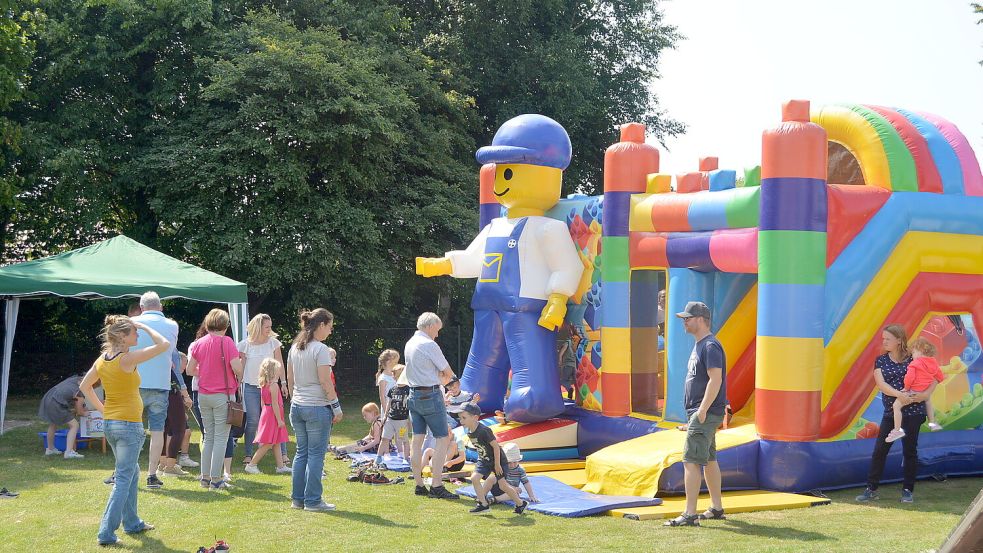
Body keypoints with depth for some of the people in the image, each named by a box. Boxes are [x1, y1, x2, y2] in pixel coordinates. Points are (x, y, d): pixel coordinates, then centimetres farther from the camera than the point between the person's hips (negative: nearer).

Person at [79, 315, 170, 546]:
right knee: (123, 479, -4)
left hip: (109, 423, 9)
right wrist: (145, 327, -8)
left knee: (131, 473, 22)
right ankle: (106, 533, -8)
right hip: (129, 425, -9)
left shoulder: (102, 360, 5)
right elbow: (163, 344, -20)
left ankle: (132, 522, 31)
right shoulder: (128, 359, -18)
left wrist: (102, 409, 16)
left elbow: (84, 386, 16)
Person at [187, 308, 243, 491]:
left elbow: (190, 369, 7)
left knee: (208, 437, 15)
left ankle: (205, 476, 16)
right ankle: (216, 479, -1)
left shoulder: (199, 343, 4)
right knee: (221, 438, 0)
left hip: (203, 395, 5)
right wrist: (239, 377, 1)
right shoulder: (226, 342, -11)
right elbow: (237, 367, -19)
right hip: (223, 395, -5)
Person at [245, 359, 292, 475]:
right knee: (268, 444, -4)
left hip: (266, 413, 9)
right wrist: (279, 420, -16)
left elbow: (263, 403, 13)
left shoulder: (263, 385, 8)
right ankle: (251, 464, -1)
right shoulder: (274, 385, -18)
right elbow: (274, 404, -20)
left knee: (276, 443, 12)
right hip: (273, 416, -9)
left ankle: (281, 466, 15)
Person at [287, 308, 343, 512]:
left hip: (297, 406, 7)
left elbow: (289, 378, 14)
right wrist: (336, 406, -8)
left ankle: (297, 499, 17)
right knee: (316, 454, 0)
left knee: (301, 452, 14)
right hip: (317, 407, -7)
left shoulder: (294, 348, 8)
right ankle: (312, 501, 2)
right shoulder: (321, 349, -14)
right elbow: (325, 382, -15)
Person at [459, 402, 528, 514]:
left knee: (503, 485, -2)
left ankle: (521, 503, 16)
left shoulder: (484, 431, -31)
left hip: (497, 459, -8)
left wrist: (497, 464, -20)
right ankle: (483, 504, 3)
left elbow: (496, 446, -26)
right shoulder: (470, 433, -5)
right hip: (484, 460, 8)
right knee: (474, 478, -7)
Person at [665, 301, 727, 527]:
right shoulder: (699, 345, 17)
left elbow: (715, 380, -23)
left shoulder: (710, 346, -16)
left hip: (706, 414, -11)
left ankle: (690, 514, -12)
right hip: (701, 413, 11)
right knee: (709, 459, 17)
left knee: (691, 460, -12)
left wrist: (702, 411, -25)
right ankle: (716, 508, 27)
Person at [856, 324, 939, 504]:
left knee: (909, 451, 4)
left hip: (912, 412, -3)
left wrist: (926, 394, -20)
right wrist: (899, 394, -24)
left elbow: (934, 379, -2)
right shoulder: (881, 360, 4)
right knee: (879, 450, 0)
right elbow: (880, 383, -10)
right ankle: (871, 489, 6)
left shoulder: (913, 359, -3)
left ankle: (908, 490, 14)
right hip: (890, 413, 3)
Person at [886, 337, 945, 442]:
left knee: (896, 405, -10)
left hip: (914, 391, -8)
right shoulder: (933, 363, 6)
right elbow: (940, 377, 16)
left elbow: (909, 377, -25)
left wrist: (906, 388, -8)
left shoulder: (915, 363, -15)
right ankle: (932, 423, 44)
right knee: (928, 399, 41)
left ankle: (897, 430, -16)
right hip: (925, 392, 8)